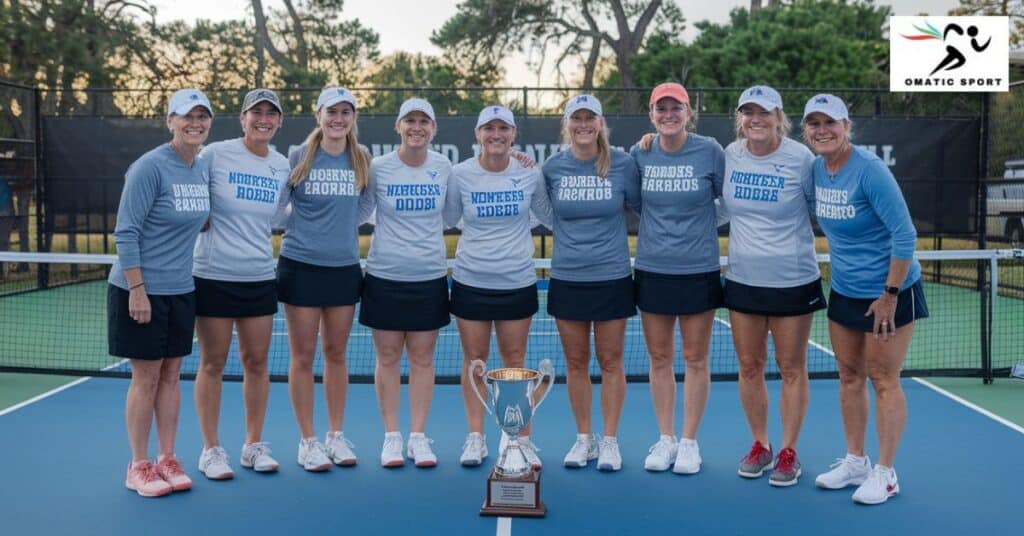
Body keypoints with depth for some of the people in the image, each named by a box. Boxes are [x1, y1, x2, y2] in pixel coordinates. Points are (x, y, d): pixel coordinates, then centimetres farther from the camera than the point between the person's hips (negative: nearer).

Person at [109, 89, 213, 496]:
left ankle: (167, 460, 21)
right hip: (141, 290, -6)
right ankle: (138, 467, 15)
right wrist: (137, 290, -19)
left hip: (181, 291, 6)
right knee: (146, 377, 2)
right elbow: (125, 232, -16)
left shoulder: (204, 169, 6)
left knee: (171, 375, 11)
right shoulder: (150, 167, -15)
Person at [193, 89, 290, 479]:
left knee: (256, 362, 9)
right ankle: (211, 450, 16)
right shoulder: (215, 154, -7)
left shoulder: (283, 167, 6)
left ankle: (254, 446, 22)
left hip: (260, 277, 4)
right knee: (212, 363, 4)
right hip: (214, 275, -4)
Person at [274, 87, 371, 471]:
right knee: (303, 356, 3)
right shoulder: (299, 157, -3)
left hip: (345, 267, 3)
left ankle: (336, 435, 23)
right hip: (301, 266, -2)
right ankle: (307, 440, 15)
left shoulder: (362, 161, 4)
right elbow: (276, 205, 4)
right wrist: (298, 225, -8)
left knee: (336, 354, 11)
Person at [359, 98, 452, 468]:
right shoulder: (378, 167, -4)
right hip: (384, 275, -1)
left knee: (422, 358, 7)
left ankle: (418, 437, 17)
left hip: (430, 276, 1)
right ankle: (391, 436, 18)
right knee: (388, 358, 6)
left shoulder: (444, 168, 2)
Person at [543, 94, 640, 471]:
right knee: (576, 362, 9)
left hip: (612, 277, -1)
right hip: (567, 279, 2)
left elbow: (640, 207, 8)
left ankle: (610, 441, 18)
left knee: (610, 362, 5)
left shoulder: (622, 164, -4)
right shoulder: (552, 167, 1)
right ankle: (583, 438, 24)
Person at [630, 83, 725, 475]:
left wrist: (700, 224, -4)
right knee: (660, 358, 10)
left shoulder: (710, 151, -7)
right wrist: (658, 230, 4)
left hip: (698, 270, -2)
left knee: (695, 359, 6)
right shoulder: (639, 154, 0)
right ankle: (665, 439, 23)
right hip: (652, 269, 2)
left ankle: (689, 441, 19)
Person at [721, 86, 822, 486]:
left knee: (791, 369, 6)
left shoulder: (800, 157, -10)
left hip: (793, 280, -3)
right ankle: (759, 446, 26)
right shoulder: (729, 155, 0)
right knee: (749, 366, 10)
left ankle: (788, 453, 19)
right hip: (742, 278, 4)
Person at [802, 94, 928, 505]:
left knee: (883, 380, 2)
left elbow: (905, 235, -20)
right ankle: (855, 461, 26)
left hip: (889, 291, -6)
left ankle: (885, 474, 15)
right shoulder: (816, 169, -1)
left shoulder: (869, 169, -21)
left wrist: (889, 294, -18)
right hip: (844, 292, 6)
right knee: (849, 375, 12)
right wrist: (843, 269, 11)